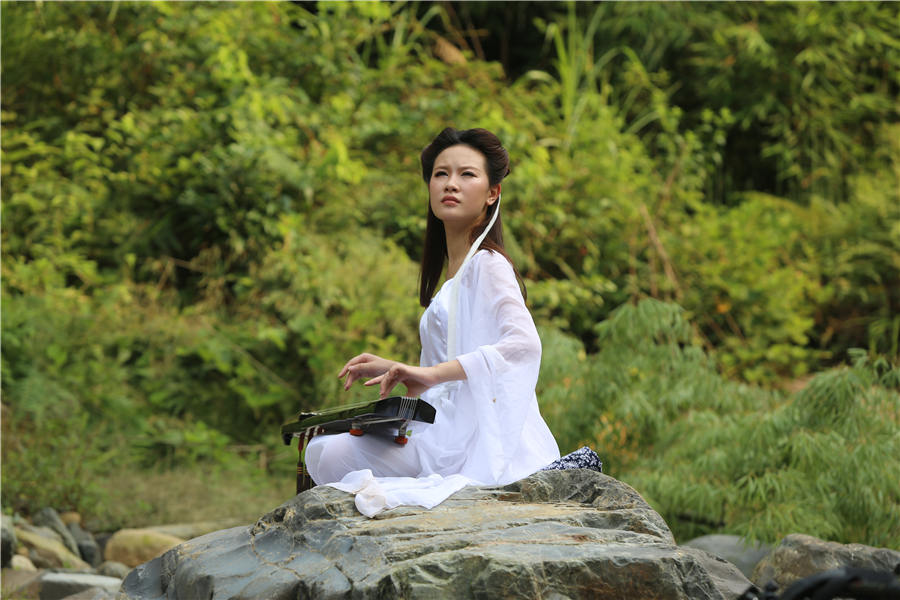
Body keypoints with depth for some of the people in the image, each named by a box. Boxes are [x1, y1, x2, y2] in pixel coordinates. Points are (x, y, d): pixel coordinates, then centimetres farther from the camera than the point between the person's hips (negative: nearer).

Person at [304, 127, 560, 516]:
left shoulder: (488, 265, -7)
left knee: (328, 454, -22)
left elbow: (524, 345, -25)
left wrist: (433, 373, -31)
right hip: (453, 432, 10)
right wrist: (399, 371, 11)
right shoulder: (457, 272, 23)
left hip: (479, 437, -10)